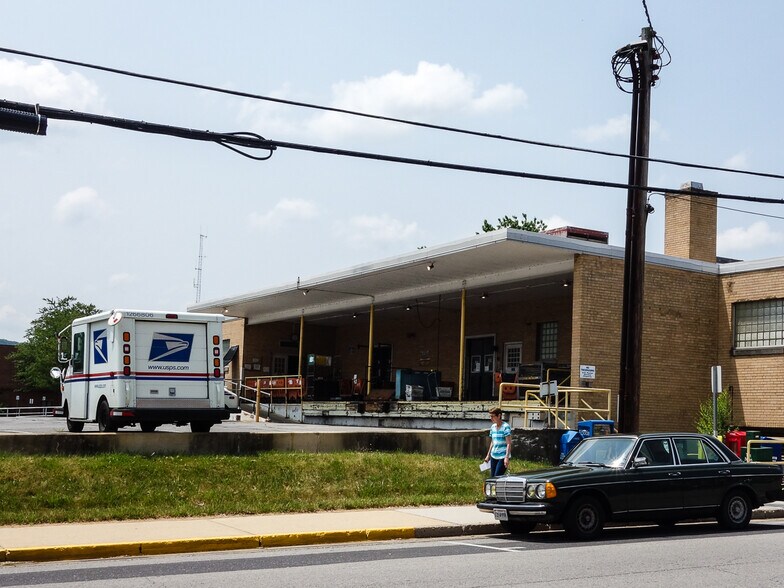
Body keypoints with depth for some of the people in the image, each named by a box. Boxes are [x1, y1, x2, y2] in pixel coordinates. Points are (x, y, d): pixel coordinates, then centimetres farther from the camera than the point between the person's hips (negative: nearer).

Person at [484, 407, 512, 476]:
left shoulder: (506, 427, -11)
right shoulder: (492, 427, 11)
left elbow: (509, 444, -15)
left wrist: (507, 457, -22)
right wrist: (488, 455, 21)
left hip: (503, 457, -7)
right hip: (493, 456, 7)